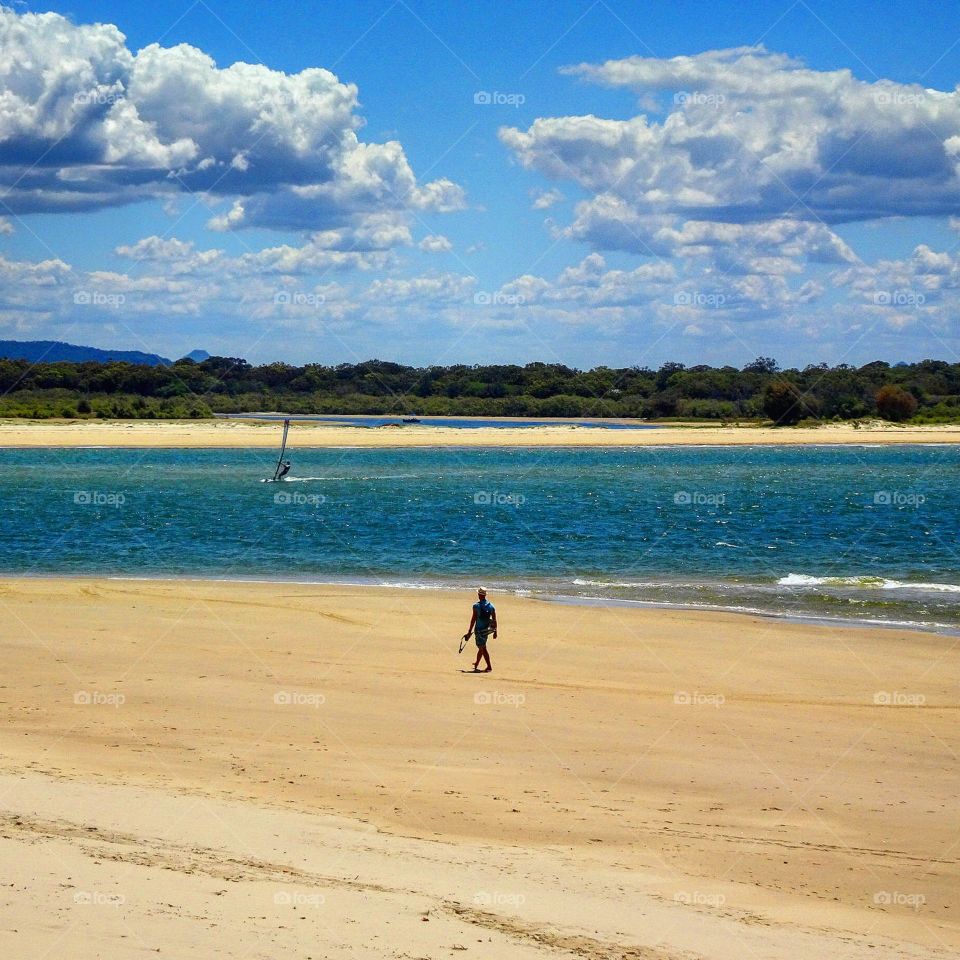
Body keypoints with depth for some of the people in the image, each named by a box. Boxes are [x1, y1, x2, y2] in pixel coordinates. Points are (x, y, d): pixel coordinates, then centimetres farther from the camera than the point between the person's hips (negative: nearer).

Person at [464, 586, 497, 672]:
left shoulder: (476, 606, -14)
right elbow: (494, 620, 4)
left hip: (479, 630, -6)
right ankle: (477, 663, 40)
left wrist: (469, 632, -8)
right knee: (481, 647, 22)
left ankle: (489, 667, -9)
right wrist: (495, 632, 12)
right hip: (486, 630, 6)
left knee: (483, 648, -3)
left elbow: (473, 620, -14)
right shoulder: (491, 606, 1)